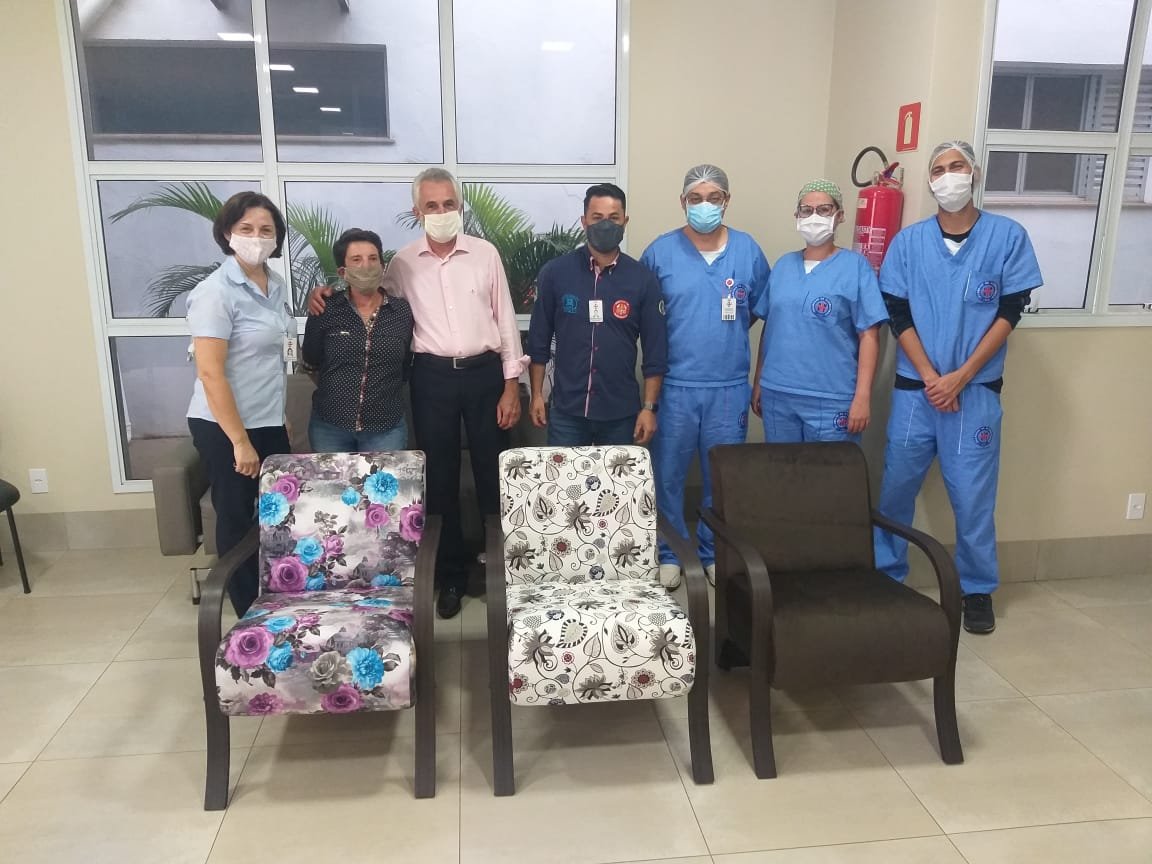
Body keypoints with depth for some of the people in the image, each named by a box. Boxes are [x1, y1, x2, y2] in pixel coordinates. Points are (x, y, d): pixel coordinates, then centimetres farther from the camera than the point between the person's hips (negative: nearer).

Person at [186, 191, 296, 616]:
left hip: (270, 423, 7)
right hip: (225, 427, -7)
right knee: (238, 522, 7)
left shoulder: (276, 285, 6)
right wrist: (240, 441, -20)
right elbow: (210, 373, -20)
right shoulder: (215, 292, -17)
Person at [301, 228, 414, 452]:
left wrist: (384, 392, 11)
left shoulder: (403, 311, -2)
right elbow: (310, 364, 8)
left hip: (386, 428, 0)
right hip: (329, 427, 0)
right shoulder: (324, 310, -5)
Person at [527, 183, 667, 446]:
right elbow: (539, 339, 3)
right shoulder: (555, 272, -3)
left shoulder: (643, 279, -3)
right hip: (566, 410, 0)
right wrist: (537, 395, 2)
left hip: (621, 413, 1)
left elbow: (655, 349, 0)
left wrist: (650, 407, -4)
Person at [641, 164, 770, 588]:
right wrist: (664, 344, 1)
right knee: (667, 475, 6)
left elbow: (761, 309, 14)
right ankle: (669, 554, 23)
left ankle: (716, 554, 29)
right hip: (676, 385, -1)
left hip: (729, 386, 2)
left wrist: (728, 333, 6)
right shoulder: (661, 251, -1)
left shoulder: (748, 250, 4)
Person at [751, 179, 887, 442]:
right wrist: (758, 383, 12)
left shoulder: (855, 266, -3)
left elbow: (868, 336, -7)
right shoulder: (783, 265, 10)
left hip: (831, 399, -4)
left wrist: (862, 397, -13)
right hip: (777, 394, 4)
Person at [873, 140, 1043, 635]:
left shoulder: (1008, 236, 0)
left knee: (972, 496, 3)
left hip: (976, 390, -1)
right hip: (914, 388, 2)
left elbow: (1009, 313, -3)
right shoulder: (909, 241, 3)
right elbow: (898, 315, 0)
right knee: (895, 488, 7)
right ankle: (886, 578, 24)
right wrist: (931, 378, -9)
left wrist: (959, 378, -11)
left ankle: (977, 589, 21)